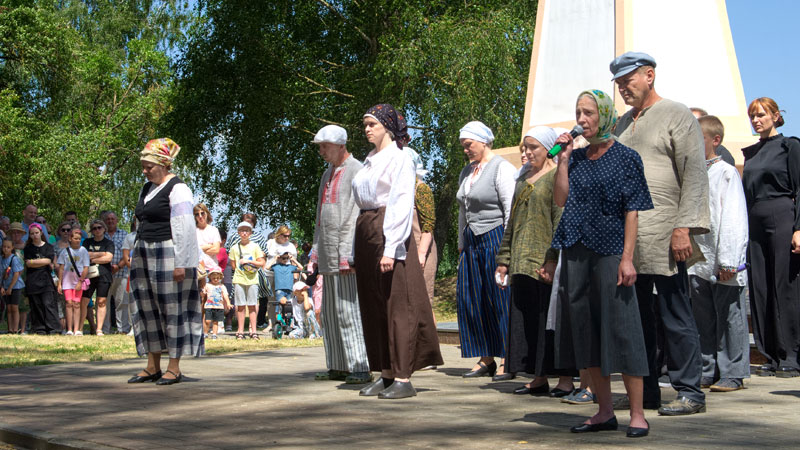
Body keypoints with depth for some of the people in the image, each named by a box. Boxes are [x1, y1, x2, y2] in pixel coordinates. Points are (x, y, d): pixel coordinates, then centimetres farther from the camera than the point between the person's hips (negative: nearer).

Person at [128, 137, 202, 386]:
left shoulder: (177, 189, -9)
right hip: (145, 254, 9)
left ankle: (174, 368, 2)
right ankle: (153, 367, 16)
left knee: (173, 309, -4)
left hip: (168, 255, -9)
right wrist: (136, 257, 16)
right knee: (148, 309, 9)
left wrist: (180, 263, -19)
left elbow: (183, 228, -14)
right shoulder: (146, 189, 17)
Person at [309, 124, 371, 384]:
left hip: (346, 255, -9)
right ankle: (338, 367, 16)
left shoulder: (357, 171, -7)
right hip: (328, 256, 9)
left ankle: (361, 368, -8)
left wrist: (348, 255, -20)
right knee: (330, 313, 10)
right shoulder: (328, 174, 21)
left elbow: (357, 215, -15)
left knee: (348, 311, -11)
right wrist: (315, 254, 19)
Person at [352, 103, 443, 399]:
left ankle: (403, 379, -6)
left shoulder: (399, 159, -6)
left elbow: (402, 205, -13)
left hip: (389, 234, -9)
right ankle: (386, 375, 12)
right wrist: (356, 252, 14)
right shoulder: (370, 162, 19)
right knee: (373, 306, 7)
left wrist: (390, 248, -21)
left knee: (397, 305, -8)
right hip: (365, 234, 9)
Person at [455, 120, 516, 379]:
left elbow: (511, 209, -11)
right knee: (470, 298, 4)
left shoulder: (501, 168, -6)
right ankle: (486, 359, 11)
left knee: (500, 299, -5)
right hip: (472, 241, 8)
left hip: (495, 238, -8)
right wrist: (461, 244, 18)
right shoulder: (467, 172, 17)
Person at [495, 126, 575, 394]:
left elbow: (561, 220, -14)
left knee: (551, 318, -6)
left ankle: (566, 379, 0)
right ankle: (539, 379, 13)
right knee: (526, 320, 7)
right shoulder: (523, 178, 19)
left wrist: (553, 259, -22)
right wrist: (504, 258, 16)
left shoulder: (557, 176, -5)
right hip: (523, 261, 8)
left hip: (545, 261, -8)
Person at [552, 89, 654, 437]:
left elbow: (632, 211, -6)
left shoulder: (625, 158, -2)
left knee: (621, 329, -6)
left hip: (610, 251, -5)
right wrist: (563, 158, -2)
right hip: (576, 252, 5)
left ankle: (637, 414, 1)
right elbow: (561, 199, 3)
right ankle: (604, 412, 16)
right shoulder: (576, 157, 12)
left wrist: (627, 258, -13)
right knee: (586, 331, 7)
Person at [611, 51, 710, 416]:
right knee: (637, 317, 9)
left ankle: (689, 392, 4)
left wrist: (684, 227, -17)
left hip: (663, 236, -7)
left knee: (675, 316, -3)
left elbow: (695, 175, -8)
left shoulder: (677, 115, 0)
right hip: (625, 238, 7)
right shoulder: (622, 124, 20)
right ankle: (645, 390, 17)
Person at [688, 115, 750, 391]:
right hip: (697, 261, 6)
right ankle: (707, 372, 20)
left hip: (722, 263, -6)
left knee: (729, 317, 0)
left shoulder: (727, 173, -5)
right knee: (702, 319, 11)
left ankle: (732, 374, 8)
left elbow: (734, 219, -11)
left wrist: (728, 260, -16)